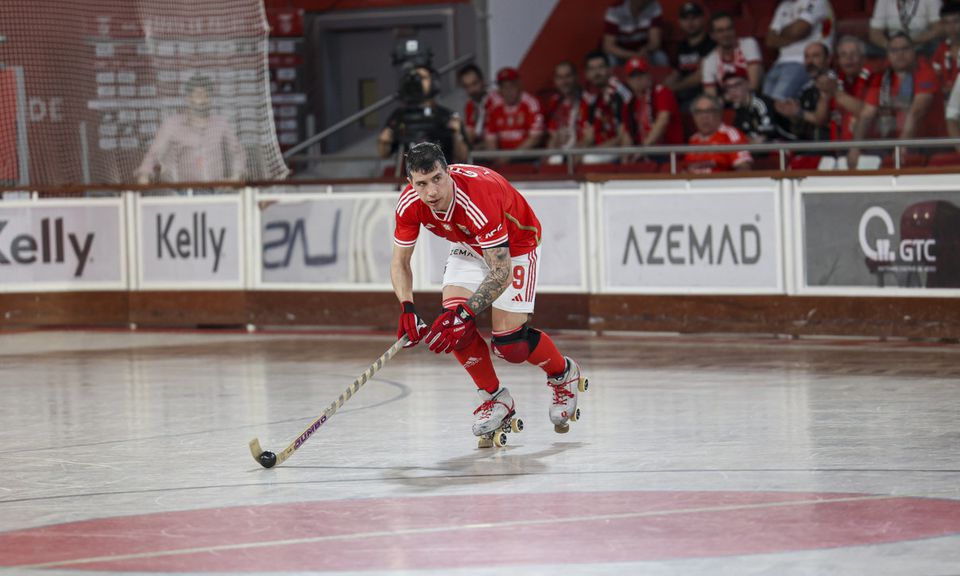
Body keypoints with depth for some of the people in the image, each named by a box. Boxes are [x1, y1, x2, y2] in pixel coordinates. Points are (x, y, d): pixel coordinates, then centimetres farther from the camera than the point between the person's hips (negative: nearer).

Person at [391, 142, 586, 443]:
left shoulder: (479, 198, -40)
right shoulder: (409, 204, -22)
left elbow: (502, 272, -39)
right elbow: (400, 262, -10)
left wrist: (465, 313, -46)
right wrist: (407, 308, -28)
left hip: (516, 244, -6)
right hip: (469, 246, 6)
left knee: (509, 342, -14)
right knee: (451, 319, -15)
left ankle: (564, 374, 19)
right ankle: (495, 399, 5)